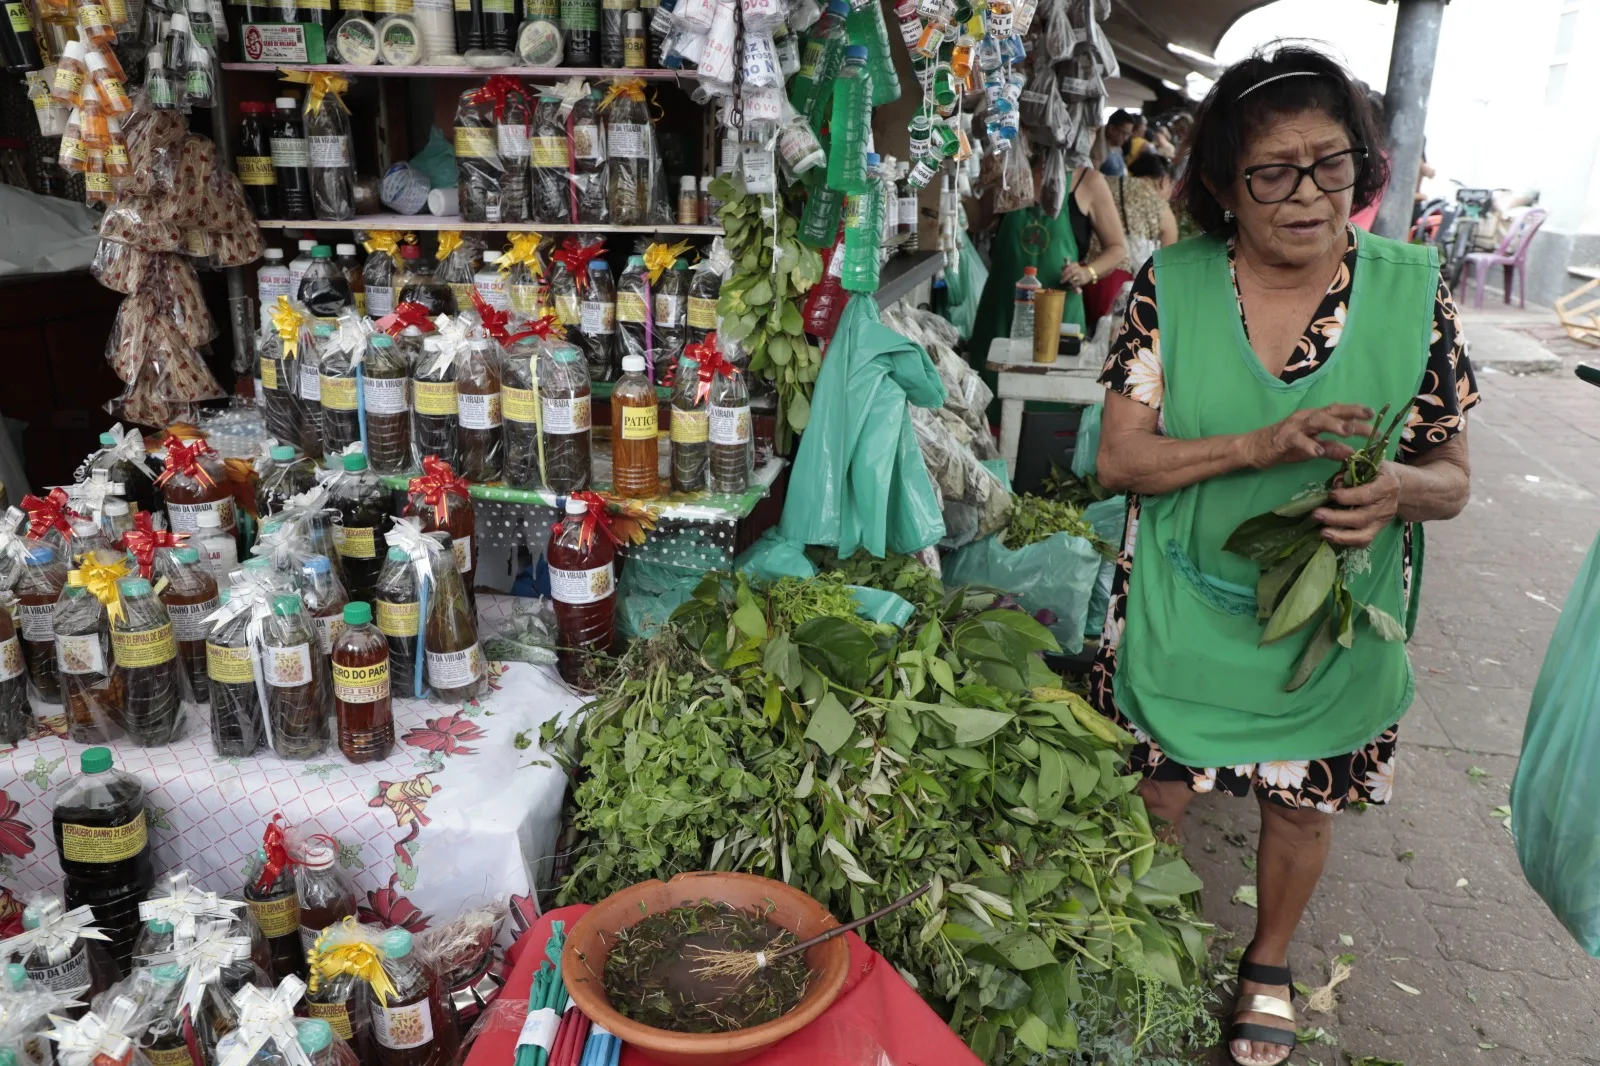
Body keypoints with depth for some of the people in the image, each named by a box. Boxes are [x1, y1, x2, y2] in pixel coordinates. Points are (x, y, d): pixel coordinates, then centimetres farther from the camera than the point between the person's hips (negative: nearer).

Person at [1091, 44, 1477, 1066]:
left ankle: (1269, 960, 47)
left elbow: (1452, 477, -3)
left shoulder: (1412, 291, -8)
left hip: (1330, 623, 1)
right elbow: (1118, 457, -13)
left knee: (1304, 803, 18)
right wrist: (1260, 448, -28)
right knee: (1160, 789, 15)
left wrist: (1396, 490, -27)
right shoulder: (1172, 284, -11)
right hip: (1181, 611, 0)